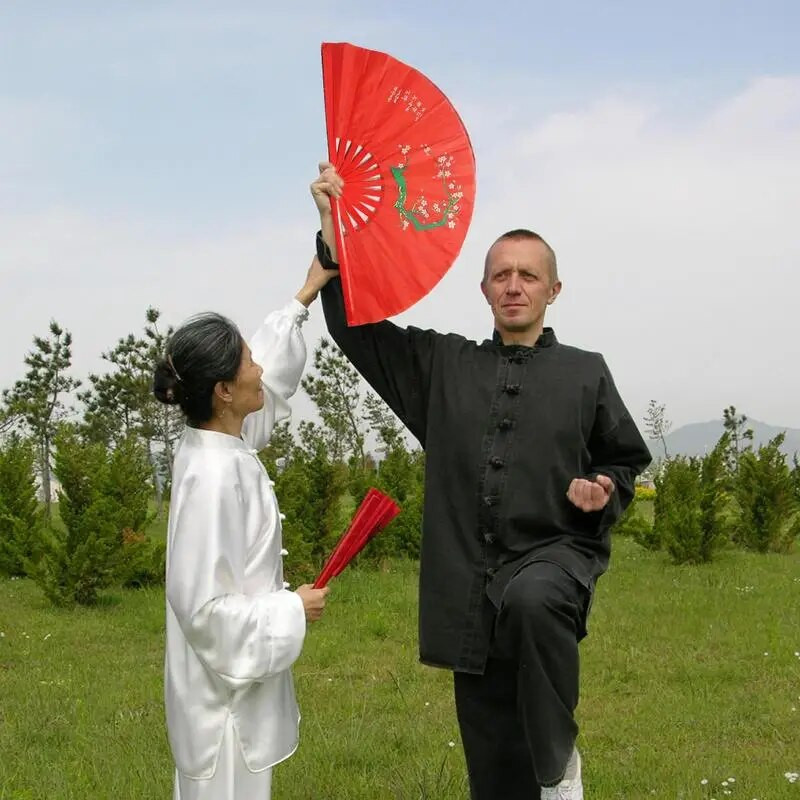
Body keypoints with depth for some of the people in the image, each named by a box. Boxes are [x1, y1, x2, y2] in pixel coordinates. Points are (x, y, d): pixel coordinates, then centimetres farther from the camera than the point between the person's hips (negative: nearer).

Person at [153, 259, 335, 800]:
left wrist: (306, 296, 24)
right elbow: (205, 606, -27)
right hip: (227, 694, -10)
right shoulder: (213, 476, -26)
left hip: (235, 684, 10)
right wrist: (292, 611, -16)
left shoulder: (219, 444, 1)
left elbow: (270, 385, 21)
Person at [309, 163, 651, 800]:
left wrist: (605, 492, -8)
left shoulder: (585, 373, 7)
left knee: (529, 601, -39)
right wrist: (333, 226, 2)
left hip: (556, 554, -2)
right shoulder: (441, 364, 11)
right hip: (469, 576, 3)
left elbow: (628, 462, 15)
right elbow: (355, 323, 10)